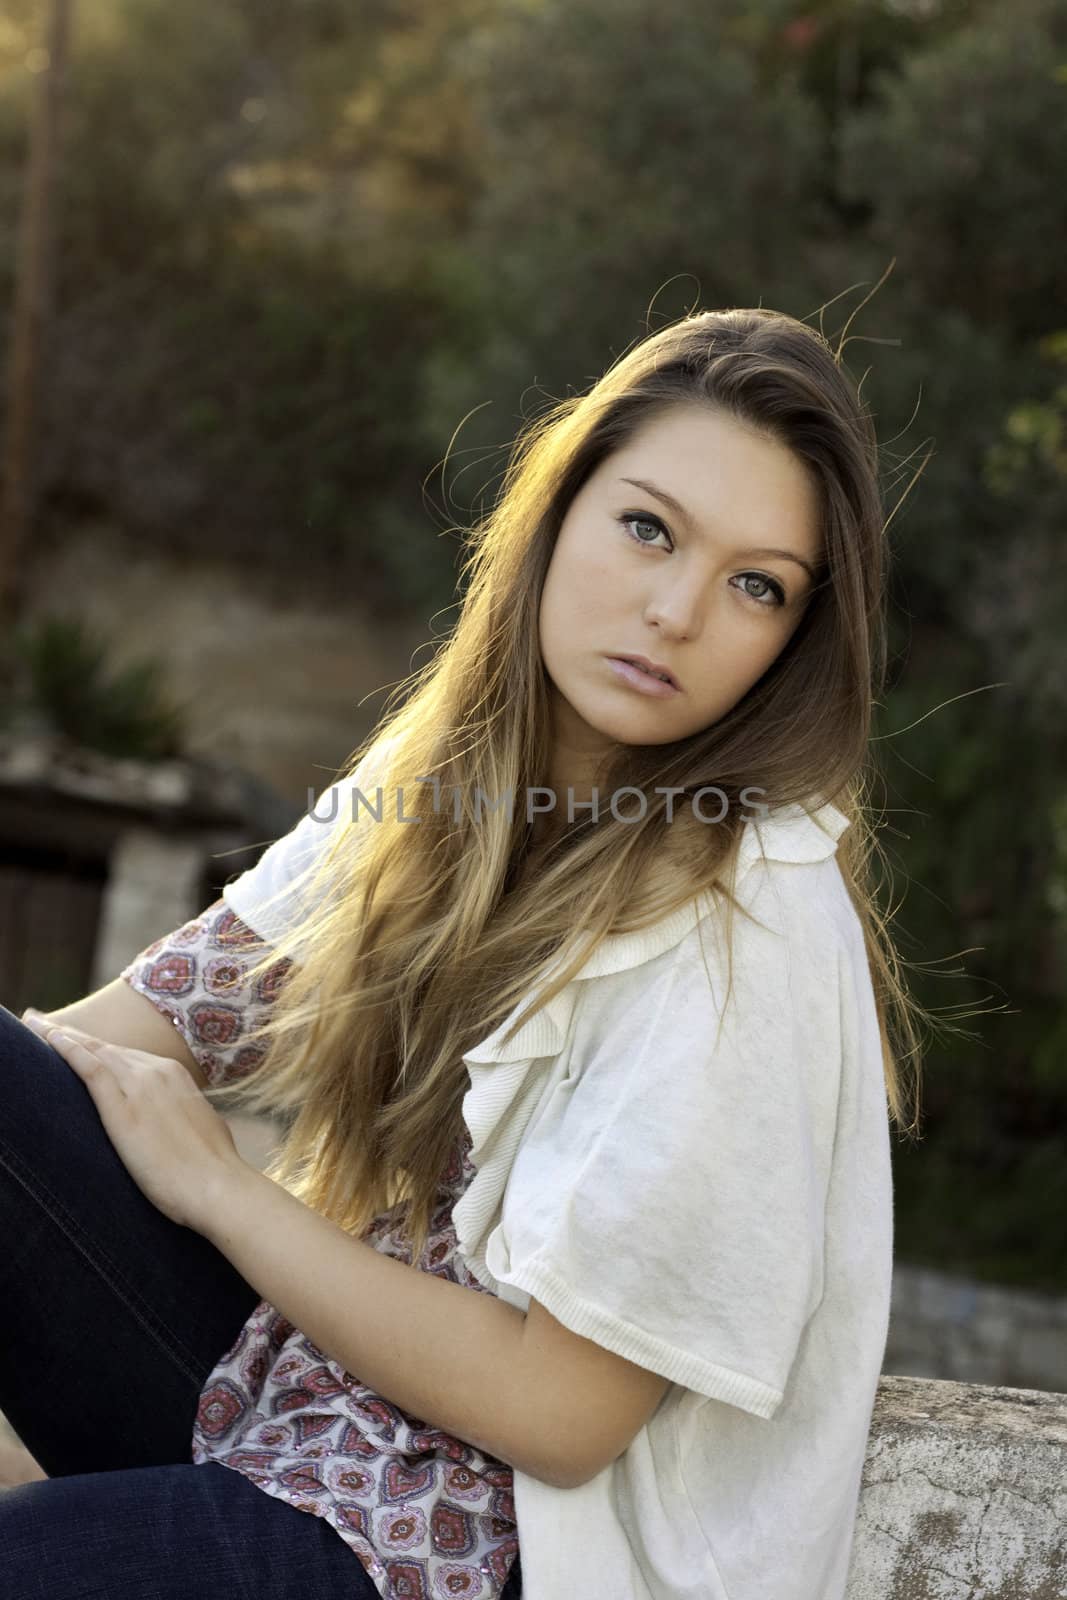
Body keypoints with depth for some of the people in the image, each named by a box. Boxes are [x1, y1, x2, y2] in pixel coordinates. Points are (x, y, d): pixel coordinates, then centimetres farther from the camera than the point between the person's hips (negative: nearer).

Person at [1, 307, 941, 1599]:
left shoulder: (752, 932, -20)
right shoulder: (449, 769, 3)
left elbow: (559, 1410, -18)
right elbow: (132, 1030, 3)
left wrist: (210, 1183, -10)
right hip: (276, 1376, 7)